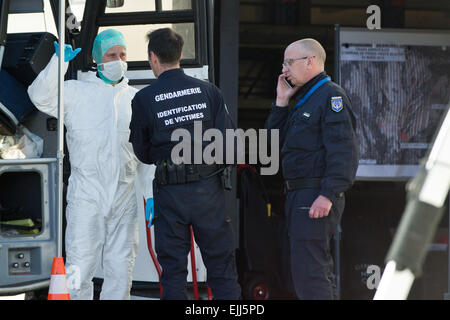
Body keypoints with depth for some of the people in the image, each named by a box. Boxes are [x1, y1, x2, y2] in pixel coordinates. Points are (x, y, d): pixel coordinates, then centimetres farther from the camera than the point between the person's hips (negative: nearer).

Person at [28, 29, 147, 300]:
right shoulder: (76, 92, 3)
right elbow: (41, 97, -14)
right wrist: (59, 62, -22)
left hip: (124, 197, 3)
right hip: (86, 195, -3)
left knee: (121, 269, 5)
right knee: (80, 267, -7)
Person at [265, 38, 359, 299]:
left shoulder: (331, 96, -11)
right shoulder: (304, 99, 21)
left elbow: (342, 150, -20)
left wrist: (327, 195, -27)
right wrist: (281, 102, 10)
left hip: (316, 197, -11)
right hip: (299, 197, 11)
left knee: (308, 272, -15)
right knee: (318, 271, 15)